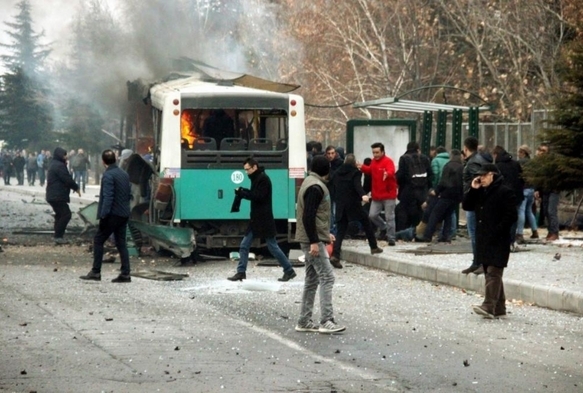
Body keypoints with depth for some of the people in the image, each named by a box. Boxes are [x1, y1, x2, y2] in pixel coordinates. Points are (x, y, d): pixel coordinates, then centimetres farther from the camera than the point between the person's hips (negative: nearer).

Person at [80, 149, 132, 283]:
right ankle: (125, 274, 5)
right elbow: (129, 195, 15)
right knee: (121, 243, 9)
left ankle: (95, 272, 0)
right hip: (124, 214, 8)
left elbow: (108, 197, -20)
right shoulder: (124, 174, 12)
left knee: (98, 241, 1)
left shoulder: (108, 175, -13)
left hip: (112, 214, -8)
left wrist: (103, 215, -20)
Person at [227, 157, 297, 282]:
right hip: (256, 219, 9)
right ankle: (241, 272, 6)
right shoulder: (257, 178, 14)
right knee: (244, 245, 4)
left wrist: (242, 193, -19)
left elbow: (259, 196, -22)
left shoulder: (263, 179, -14)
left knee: (273, 246, -2)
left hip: (264, 219, -9)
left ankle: (289, 270, 8)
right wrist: (243, 192, -1)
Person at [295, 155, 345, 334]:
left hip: (313, 239, 11)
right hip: (313, 240, -11)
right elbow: (308, 216, -22)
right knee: (327, 277, -11)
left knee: (312, 279, 12)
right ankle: (326, 321, -14)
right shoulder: (315, 187, -16)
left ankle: (304, 321, 15)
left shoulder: (311, 183, 16)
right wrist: (314, 241, -23)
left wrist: (326, 233, 22)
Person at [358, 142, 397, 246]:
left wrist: (387, 174, -58)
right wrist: (362, 167, 15)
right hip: (376, 195, 7)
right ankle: (384, 228, 29)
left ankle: (391, 238, 4)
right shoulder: (374, 161, 9)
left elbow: (391, 172, -36)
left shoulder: (388, 161, -15)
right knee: (372, 215, 4)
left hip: (388, 195, -7)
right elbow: (370, 170, 30)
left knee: (389, 217, -3)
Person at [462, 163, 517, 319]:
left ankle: (489, 307, -22)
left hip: (498, 241, -9)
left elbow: (511, 216, -15)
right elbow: (466, 206, 15)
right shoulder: (480, 192, 18)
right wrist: (472, 189, 2)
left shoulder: (505, 192, -9)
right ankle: (499, 309, 14)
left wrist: (496, 232, -20)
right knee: (490, 274, 10)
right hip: (483, 240, 9)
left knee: (493, 273, -14)